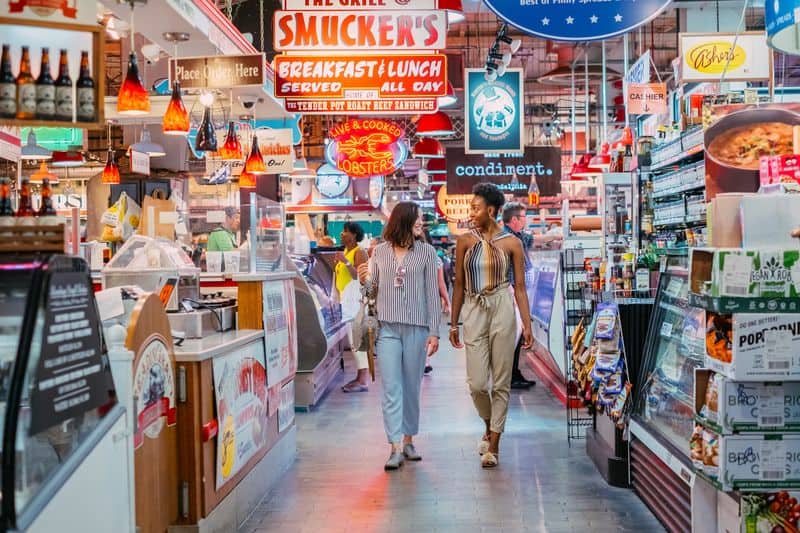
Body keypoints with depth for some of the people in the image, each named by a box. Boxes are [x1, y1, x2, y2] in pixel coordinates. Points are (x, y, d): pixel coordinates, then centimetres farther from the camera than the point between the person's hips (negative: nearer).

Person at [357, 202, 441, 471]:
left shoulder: (426, 252, 3)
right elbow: (374, 292, 13)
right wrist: (364, 281, -9)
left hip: (416, 328, 0)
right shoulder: (380, 251, 5)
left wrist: (434, 332, -2)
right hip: (387, 328, 0)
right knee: (391, 388, -4)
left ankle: (408, 440, 22)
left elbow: (432, 293, 2)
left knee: (411, 387, 8)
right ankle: (396, 448, -2)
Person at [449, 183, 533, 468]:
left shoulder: (511, 243, 1)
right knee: (477, 383, -2)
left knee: (501, 382, 2)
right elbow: (459, 284, 9)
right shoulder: (465, 241, 6)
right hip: (474, 311, 2)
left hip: (503, 309, -1)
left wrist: (527, 324, -2)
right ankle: (490, 427, 28)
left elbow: (519, 287, 3)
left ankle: (493, 445, 13)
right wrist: (453, 323, 10)